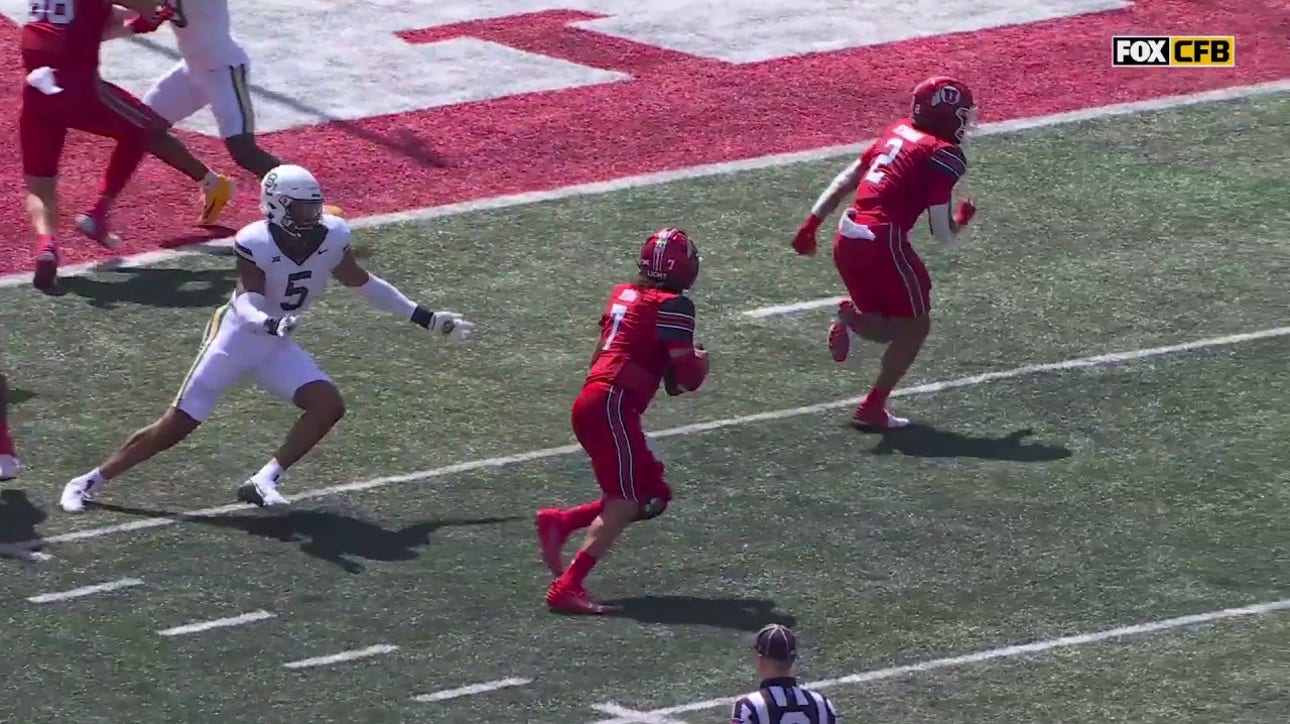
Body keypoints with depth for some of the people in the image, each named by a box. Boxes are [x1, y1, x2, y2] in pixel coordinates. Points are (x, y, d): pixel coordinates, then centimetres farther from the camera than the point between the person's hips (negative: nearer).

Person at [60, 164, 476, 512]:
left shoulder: (331, 238, -9)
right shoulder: (256, 244, -24)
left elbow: (365, 286, 5)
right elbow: (249, 304, -32)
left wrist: (428, 320, 8)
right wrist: (270, 323, -56)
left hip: (277, 347, 5)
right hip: (236, 340, -5)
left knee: (328, 406, -17)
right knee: (175, 427, -3)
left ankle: (264, 481, -12)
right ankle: (90, 482, 11)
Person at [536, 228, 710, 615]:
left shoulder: (623, 294, 18)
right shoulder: (672, 306, -6)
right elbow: (686, 375, -12)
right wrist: (699, 363, 11)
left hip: (589, 404, 9)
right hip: (613, 405, -9)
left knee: (652, 495, 14)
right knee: (625, 502, -9)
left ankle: (559, 522, 7)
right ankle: (567, 587, -18)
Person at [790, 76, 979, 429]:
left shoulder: (898, 132, 14)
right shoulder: (943, 156, -8)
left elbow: (844, 181, 16)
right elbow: (943, 235, -8)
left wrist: (812, 224, 18)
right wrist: (962, 218, 14)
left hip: (847, 240, 7)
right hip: (883, 243, -7)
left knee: (892, 327, 22)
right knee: (914, 327, 11)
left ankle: (854, 318, -10)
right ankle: (873, 408, 0)